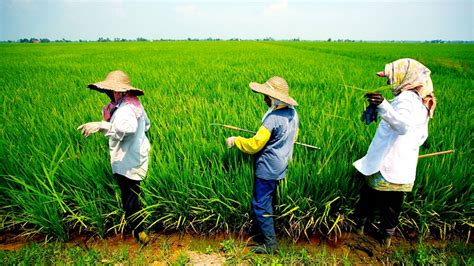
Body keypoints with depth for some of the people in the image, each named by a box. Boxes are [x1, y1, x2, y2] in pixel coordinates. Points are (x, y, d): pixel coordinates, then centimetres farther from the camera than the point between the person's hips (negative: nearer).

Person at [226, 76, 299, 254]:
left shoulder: (273, 118, -26)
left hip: (268, 169, -9)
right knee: (268, 203, 23)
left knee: (260, 205, 4)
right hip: (280, 167, 9)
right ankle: (266, 235, 38)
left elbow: (254, 145, -22)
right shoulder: (292, 112, 1)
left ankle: (270, 244, 16)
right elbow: (293, 137, 15)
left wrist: (235, 140, -8)